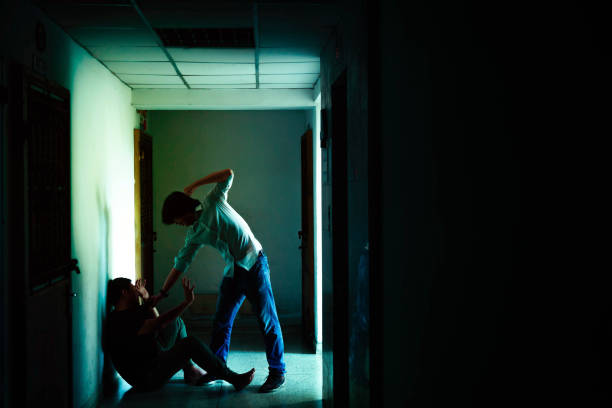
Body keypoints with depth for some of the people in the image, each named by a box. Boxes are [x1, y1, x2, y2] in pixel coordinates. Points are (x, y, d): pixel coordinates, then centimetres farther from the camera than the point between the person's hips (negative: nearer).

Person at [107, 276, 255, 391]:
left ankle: (190, 371, 15)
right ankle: (235, 379, -19)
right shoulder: (122, 321, -22)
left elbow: (155, 319, 24)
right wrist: (187, 301, -27)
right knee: (190, 343, -27)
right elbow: (160, 322, -28)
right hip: (147, 378, -11)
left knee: (177, 323, 17)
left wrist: (147, 300, 13)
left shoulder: (127, 314, 11)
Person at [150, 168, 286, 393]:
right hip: (232, 272, 7)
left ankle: (277, 371, 2)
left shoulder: (213, 202, -2)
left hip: (254, 264, -7)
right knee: (221, 322, 8)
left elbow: (228, 174, -6)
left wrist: (194, 185, -6)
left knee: (267, 320, -4)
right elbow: (180, 263, 13)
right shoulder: (194, 235, 11)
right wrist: (162, 292, 10)